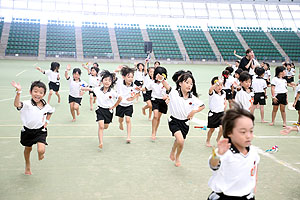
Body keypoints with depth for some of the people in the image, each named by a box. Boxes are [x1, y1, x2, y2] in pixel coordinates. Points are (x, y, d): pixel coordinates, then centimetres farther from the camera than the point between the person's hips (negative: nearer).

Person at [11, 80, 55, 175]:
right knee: (28, 149, 20)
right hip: (28, 131, 0)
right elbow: (17, 104, -41)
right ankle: (27, 166, 47)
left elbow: (51, 111, 17)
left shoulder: (46, 106, -8)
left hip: (40, 131, 1)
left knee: (41, 150, -18)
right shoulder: (27, 104, -19)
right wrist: (18, 92, -52)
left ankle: (41, 154, 22)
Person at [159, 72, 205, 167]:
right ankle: (173, 152, 13)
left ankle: (177, 158, 45)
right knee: (180, 140, -20)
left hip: (185, 122, 4)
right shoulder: (174, 93, -17)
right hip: (174, 121, -4)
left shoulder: (193, 98, -7)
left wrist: (194, 111, -10)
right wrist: (162, 79, -52)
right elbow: (167, 86, -32)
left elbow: (202, 106, 6)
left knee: (179, 141, 16)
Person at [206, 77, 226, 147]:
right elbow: (210, 89, -40)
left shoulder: (223, 93, 2)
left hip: (221, 113, 3)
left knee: (222, 127, -11)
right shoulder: (212, 93, -14)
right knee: (212, 129, 10)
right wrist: (217, 83, -54)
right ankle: (208, 141, 34)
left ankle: (218, 139, 16)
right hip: (213, 113, -3)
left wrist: (224, 107, 5)